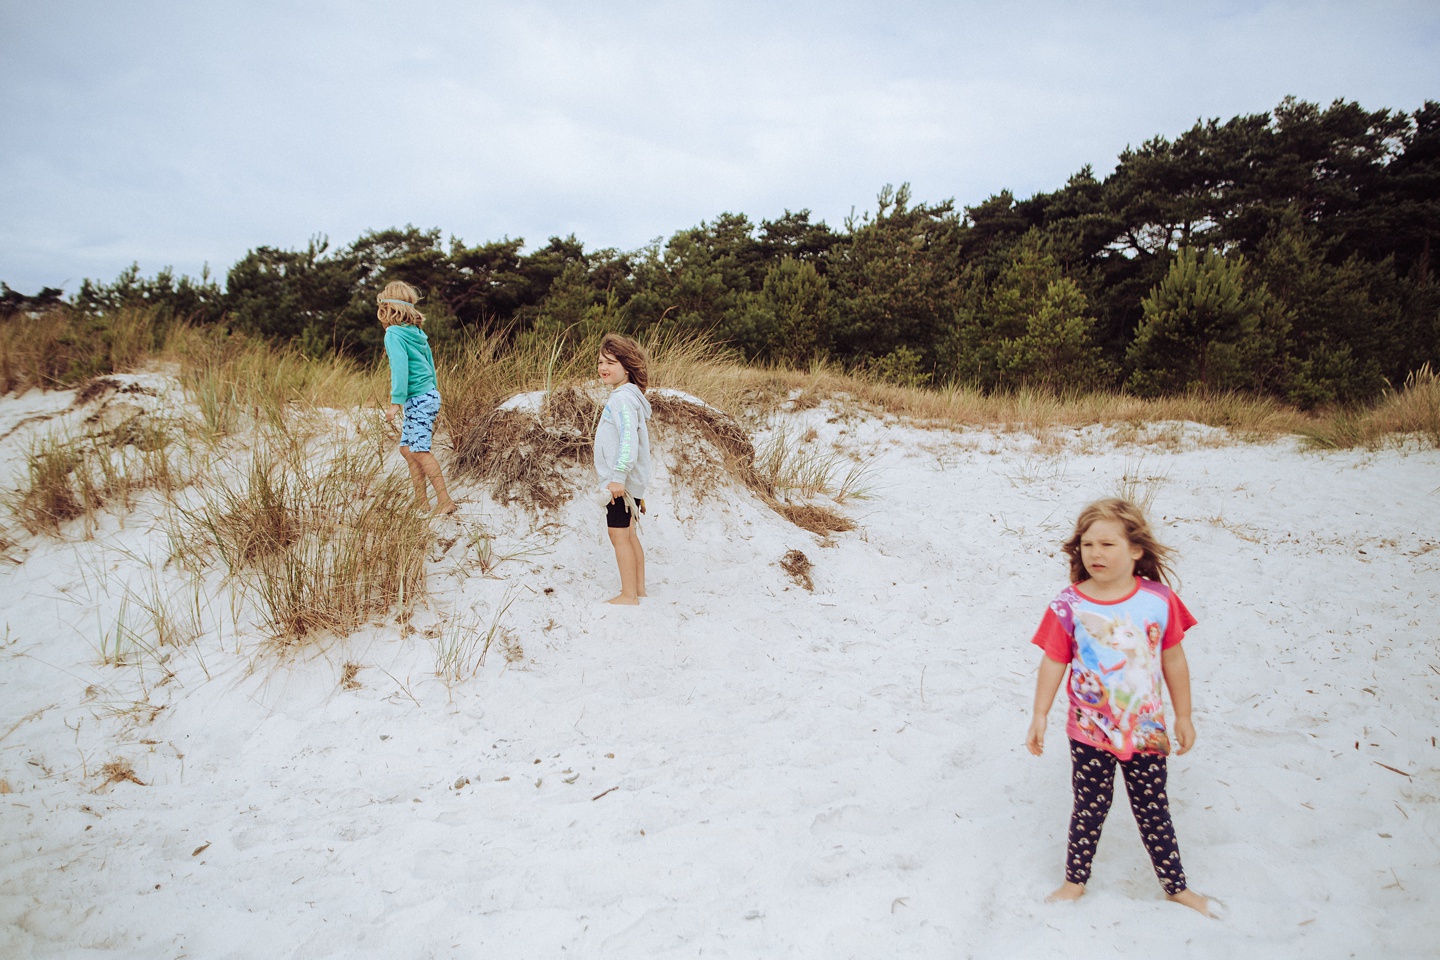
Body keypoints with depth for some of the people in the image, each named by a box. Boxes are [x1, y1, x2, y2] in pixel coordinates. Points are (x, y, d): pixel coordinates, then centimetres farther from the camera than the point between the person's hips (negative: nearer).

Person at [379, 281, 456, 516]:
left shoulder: (394, 334, -11)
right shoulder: (417, 332, 13)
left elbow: (400, 368, -20)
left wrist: (396, 402, -21)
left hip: (418, 399, -9)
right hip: (429, 395, 9)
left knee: (420, 451, -9)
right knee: (407, 449, 12)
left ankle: (445, 501, -10)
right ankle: (421, 501, 13)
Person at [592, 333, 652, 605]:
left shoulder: (623, 398, -17)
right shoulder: (624, 395, 15)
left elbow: (629, 437, -28)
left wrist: (618, 475, -29)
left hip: (622, 481, -10)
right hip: (627, 480, 10)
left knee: (619, 534, -4)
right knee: (629, 534, 16)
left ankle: (628, 595, 3)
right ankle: (639, 589, 24)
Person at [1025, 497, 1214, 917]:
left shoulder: (1159, 600, -9)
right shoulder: (1069, 605, -13)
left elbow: (1173, 659, 1)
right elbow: (1054, 662, -6)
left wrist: (1183, 716, 7)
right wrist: (1039, 717, -5)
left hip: (1145, 729, 1)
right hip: (1089, 729, -1)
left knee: (1153, 811, 15)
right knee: (1089, 808, 12)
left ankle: (1176, 886, 34)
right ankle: (1075, 880, 32)